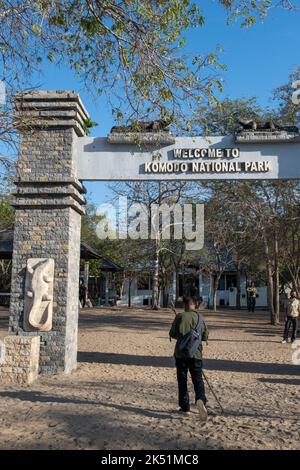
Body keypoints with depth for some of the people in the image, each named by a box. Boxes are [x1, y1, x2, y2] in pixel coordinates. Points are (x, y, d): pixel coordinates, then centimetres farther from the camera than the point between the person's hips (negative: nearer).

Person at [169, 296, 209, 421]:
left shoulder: (180, 316, -5)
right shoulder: (200, 317, 3)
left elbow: (172, 333, -3)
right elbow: (205, 336, 4)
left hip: (181, 352, -1)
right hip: (196, 353, 1)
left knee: (182, 379, 11)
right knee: (198, 379, 4)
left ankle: (185, 406, 16)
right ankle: (200, 399, -21)